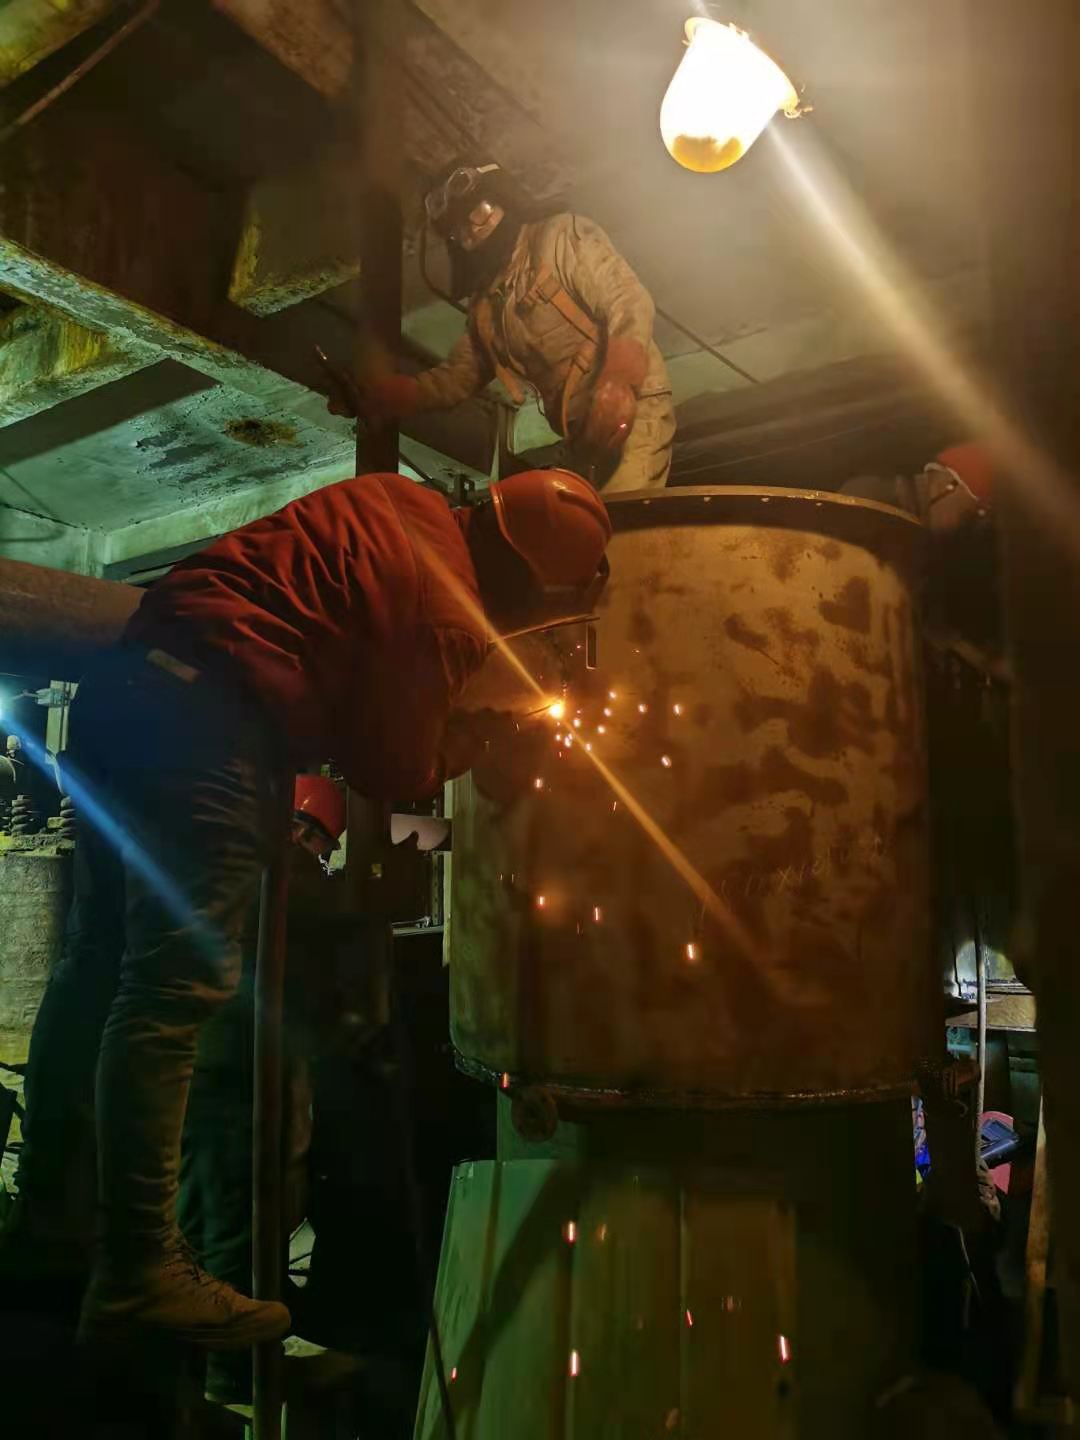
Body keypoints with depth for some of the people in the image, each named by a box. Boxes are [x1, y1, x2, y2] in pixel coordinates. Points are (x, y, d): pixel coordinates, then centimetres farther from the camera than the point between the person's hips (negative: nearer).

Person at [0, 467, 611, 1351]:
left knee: (102, 961, 14)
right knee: (178, 988, -9)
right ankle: (140, 1273, -4)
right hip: (209, 717, -10)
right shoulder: (452, 621, -8)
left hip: (130, 681, 10)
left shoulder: (404, 507, 16)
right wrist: (480, 733, 15)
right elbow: (395, 772, -2)